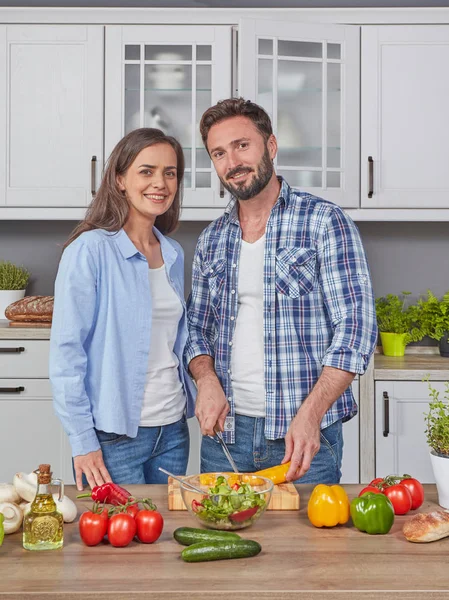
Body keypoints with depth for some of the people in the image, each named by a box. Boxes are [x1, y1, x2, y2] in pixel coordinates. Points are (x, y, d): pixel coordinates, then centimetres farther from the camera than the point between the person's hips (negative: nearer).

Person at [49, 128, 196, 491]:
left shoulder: (173, 254, 8)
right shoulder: (90, 251, -12)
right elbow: (66, 350, -13)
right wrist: (82, 441, -14)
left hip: (173, 430, 6)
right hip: (114, 437, -6)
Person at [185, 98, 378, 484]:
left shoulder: (324, 222, -7)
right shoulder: (211, 240, 9)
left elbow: (356, 326, -13)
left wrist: (309, 415, -22)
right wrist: (207, 380, -6)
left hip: (306, 435, -4)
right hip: (225, 430, 4)